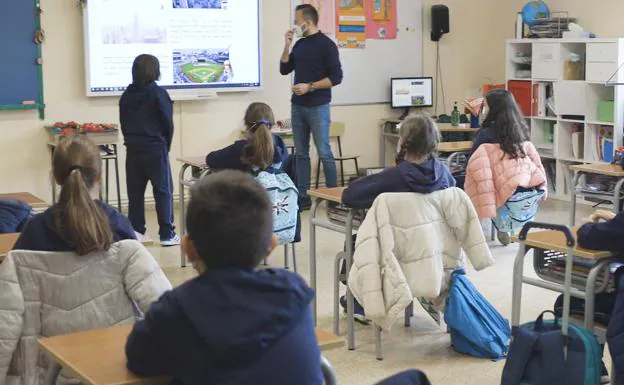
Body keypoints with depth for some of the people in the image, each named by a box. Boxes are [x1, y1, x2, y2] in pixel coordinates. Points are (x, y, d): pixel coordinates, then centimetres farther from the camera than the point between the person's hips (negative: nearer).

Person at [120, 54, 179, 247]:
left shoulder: (126, 95, 6)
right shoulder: (158, 93, -10)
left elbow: (123, 124, 9)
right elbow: (168, 123, -8)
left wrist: (132, 142, 14)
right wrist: (166, 146, 6)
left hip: (133, 150, 5)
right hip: (155, 149, -5)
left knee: (135, 193, 9)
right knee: (163, 191, 1)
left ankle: (135, 233, 12)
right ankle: (167, 234, -1)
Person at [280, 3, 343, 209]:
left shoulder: (326, 44, -8)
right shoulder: (299, 44, 13)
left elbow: (336, 77, -12)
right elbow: (284, 69, 12)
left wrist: (310, 86, -17)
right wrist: (287, 45, 2)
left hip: (318, 107, -7)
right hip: (297, 106, 7)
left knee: (324, 153, -3)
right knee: (301, 153, 6)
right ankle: (302, 196, 11)